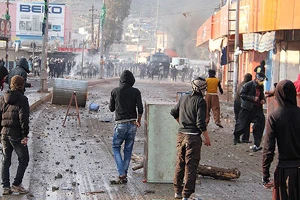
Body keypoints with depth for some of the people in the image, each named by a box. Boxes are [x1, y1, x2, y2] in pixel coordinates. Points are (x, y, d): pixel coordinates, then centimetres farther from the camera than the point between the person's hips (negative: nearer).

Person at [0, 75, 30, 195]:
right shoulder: (22, 99, -10)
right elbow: (23, 118, -15)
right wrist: (25, 135, -14)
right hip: (16, 133, -6)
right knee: (23, 159, 7)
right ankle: (16, 185, 1)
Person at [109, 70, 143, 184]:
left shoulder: (115, 91, -2)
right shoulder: (136, 92, -3)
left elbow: (111, 108, 5)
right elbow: (140, 109, -8)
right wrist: (138, 121, 8)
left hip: (120, 124, -2)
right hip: (132, 124, 2)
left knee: (116, 147, 10)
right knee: (128, 150, 11)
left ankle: (122, 174, -6)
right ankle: (124, 176, 13)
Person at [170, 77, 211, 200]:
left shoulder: (183, 98, 8)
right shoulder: (200, 101, -12)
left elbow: (174, 113, 20)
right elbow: (200, 122, -18)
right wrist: (207, 138, -7)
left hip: (181, 134, 6)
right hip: (193, 136, -6)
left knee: (180, 163, 17)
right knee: (191, 166, 0)